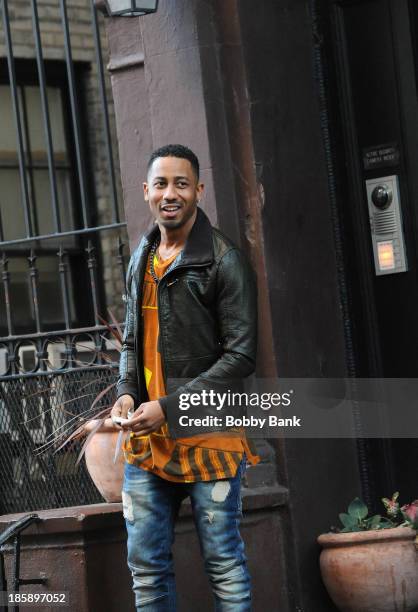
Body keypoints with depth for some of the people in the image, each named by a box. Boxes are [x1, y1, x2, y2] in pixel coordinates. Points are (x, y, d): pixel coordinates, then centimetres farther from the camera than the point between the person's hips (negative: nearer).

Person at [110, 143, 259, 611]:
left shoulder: (224, 261, -9)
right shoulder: (141, 258, 13)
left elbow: (241, 355, -12)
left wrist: (168, 407, -16)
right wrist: (126, 393, 2)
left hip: (207, 435, -6)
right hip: (146, 439, 6)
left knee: (224, 566, 2)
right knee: (146, 565, 10)